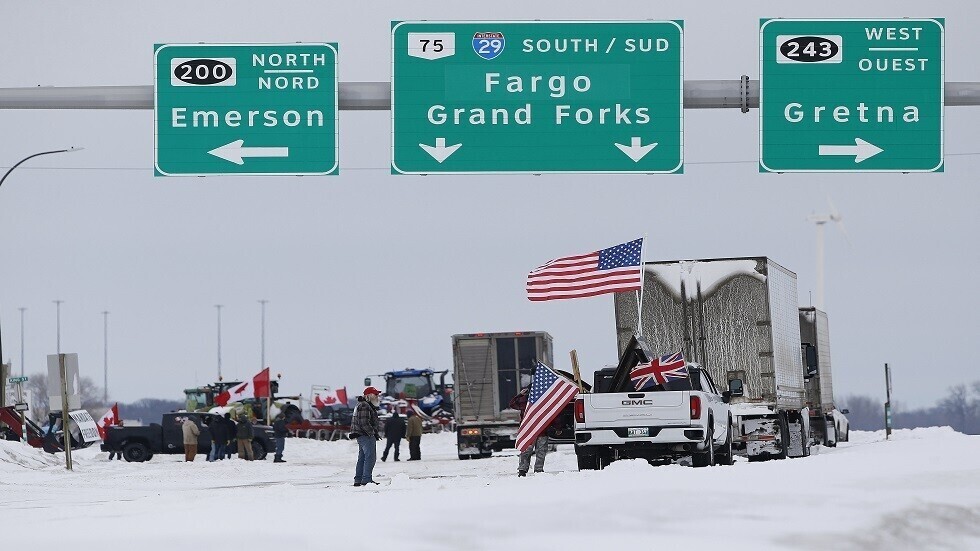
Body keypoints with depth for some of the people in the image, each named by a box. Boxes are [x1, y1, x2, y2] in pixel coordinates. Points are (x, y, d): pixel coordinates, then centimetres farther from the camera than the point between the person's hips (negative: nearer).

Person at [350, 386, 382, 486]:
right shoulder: (364, 406, -15)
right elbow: (364, 423, -23)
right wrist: (373, 433, -20)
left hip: (361, 436, 11)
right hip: (366, 436, -11)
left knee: (362, 458, 14)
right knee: (370, 456, -12)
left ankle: (358, 480, 19)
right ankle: (366, 480, -17)